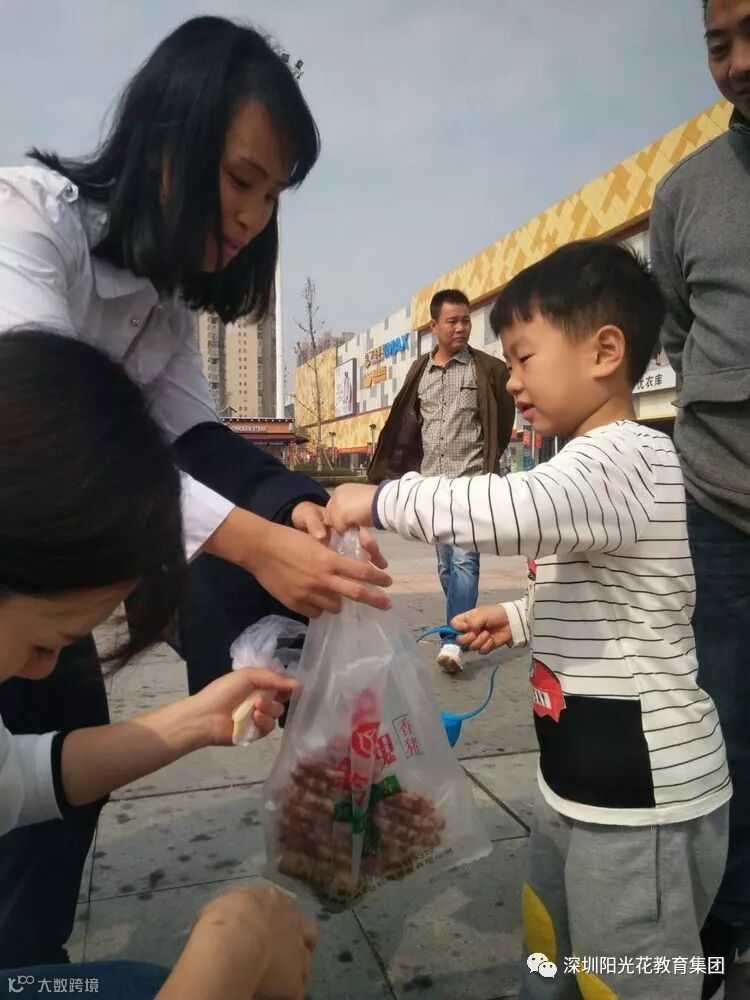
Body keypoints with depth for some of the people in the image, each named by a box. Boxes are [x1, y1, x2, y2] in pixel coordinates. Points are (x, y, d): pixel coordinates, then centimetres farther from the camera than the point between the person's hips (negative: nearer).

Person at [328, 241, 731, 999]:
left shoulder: (621, 459, -22)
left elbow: (517, 509, -43)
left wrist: (380, 501, -30)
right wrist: (518, 618, 13)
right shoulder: (597, 464, 11)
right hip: (581, 780, 10)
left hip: (640, 795, -10)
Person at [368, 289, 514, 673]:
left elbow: (504, 421, 5)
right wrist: (388, 472, 6)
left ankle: (452, 641, -13)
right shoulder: (419, 371, 9)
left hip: (471, 481, -5)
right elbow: (405, 425, 12)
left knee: (464, 560, -13)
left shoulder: (488, 369, -3)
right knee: (445, 564, 12)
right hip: (431, 480, 5)